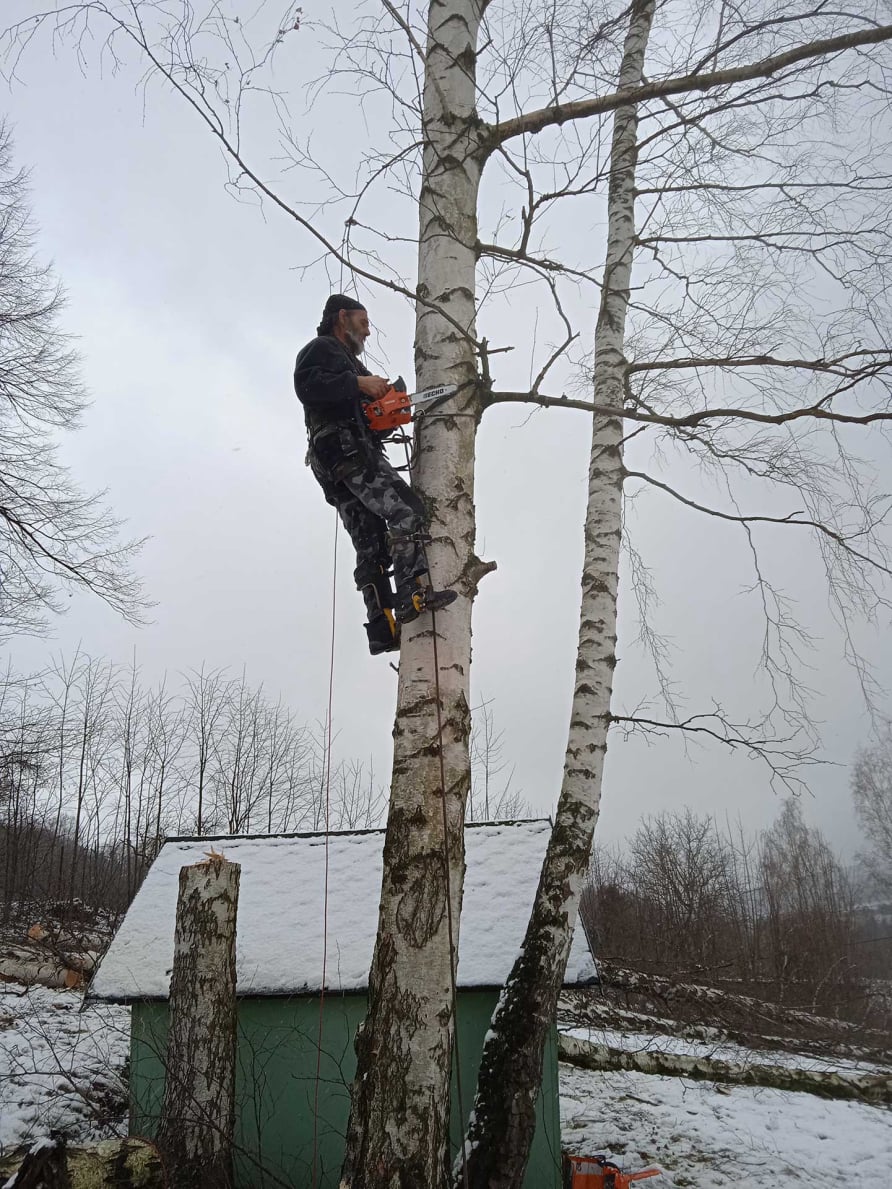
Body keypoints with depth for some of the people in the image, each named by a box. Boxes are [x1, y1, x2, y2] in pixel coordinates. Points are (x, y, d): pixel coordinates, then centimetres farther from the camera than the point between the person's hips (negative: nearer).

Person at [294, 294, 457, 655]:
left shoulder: (346, 361, 36)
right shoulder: (321, 349, 8)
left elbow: (366, 420, 28)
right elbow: (307, 385, -15)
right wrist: (359, 383, -13)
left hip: (341, 469, 10)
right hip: (346, 451, -10)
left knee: (371, 547, 1)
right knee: (405, 508, -23)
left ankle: (382, 628, -5)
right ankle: (412, 593, -36)